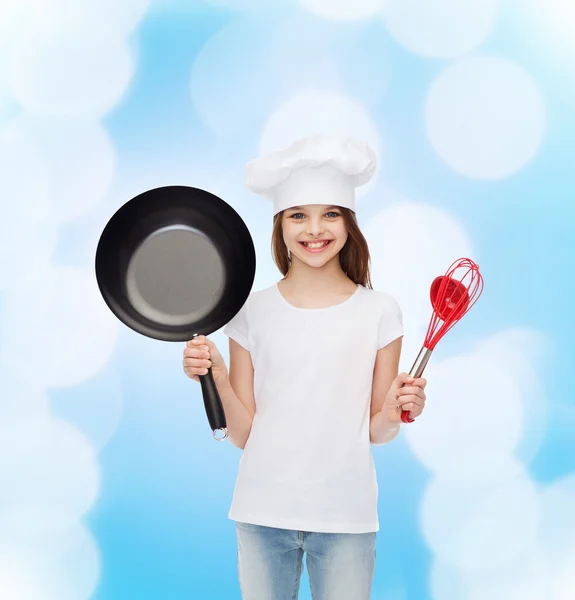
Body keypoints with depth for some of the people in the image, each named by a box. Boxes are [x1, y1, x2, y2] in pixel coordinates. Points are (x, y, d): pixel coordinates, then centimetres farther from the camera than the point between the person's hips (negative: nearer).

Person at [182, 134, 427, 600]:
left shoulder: (379, 311, -1)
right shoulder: (253, 312, 1)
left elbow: (377, 433, 4)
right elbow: (242, 434, 1)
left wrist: (394, 413, -17)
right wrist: (216, 378, -15)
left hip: (346, 516, 0)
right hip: (263, 513, 1)